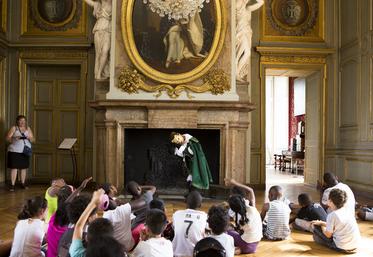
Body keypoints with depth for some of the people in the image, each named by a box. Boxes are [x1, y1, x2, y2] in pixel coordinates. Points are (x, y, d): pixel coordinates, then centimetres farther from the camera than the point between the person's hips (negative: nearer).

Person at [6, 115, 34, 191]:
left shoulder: (28, 129, 10)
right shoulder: (14, 128, 1)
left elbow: (32, 139, 9)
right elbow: (7, 138, -5)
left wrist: (29, 138, -13)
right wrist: (15, 138, -23)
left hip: (25, 151, 3)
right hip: (14, 151, -3)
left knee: (24, 168, 7)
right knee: (14, 168, -6)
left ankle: (23, 184, 17)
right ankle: (12, 185, -3)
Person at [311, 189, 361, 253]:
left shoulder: (332, 215, -17)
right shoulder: (347, 210, 4)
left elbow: (328, 235, -8)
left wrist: (321, 225, 10)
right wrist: (321, 223, 17)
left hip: (342, 247, -7)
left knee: (316, 227, 3)